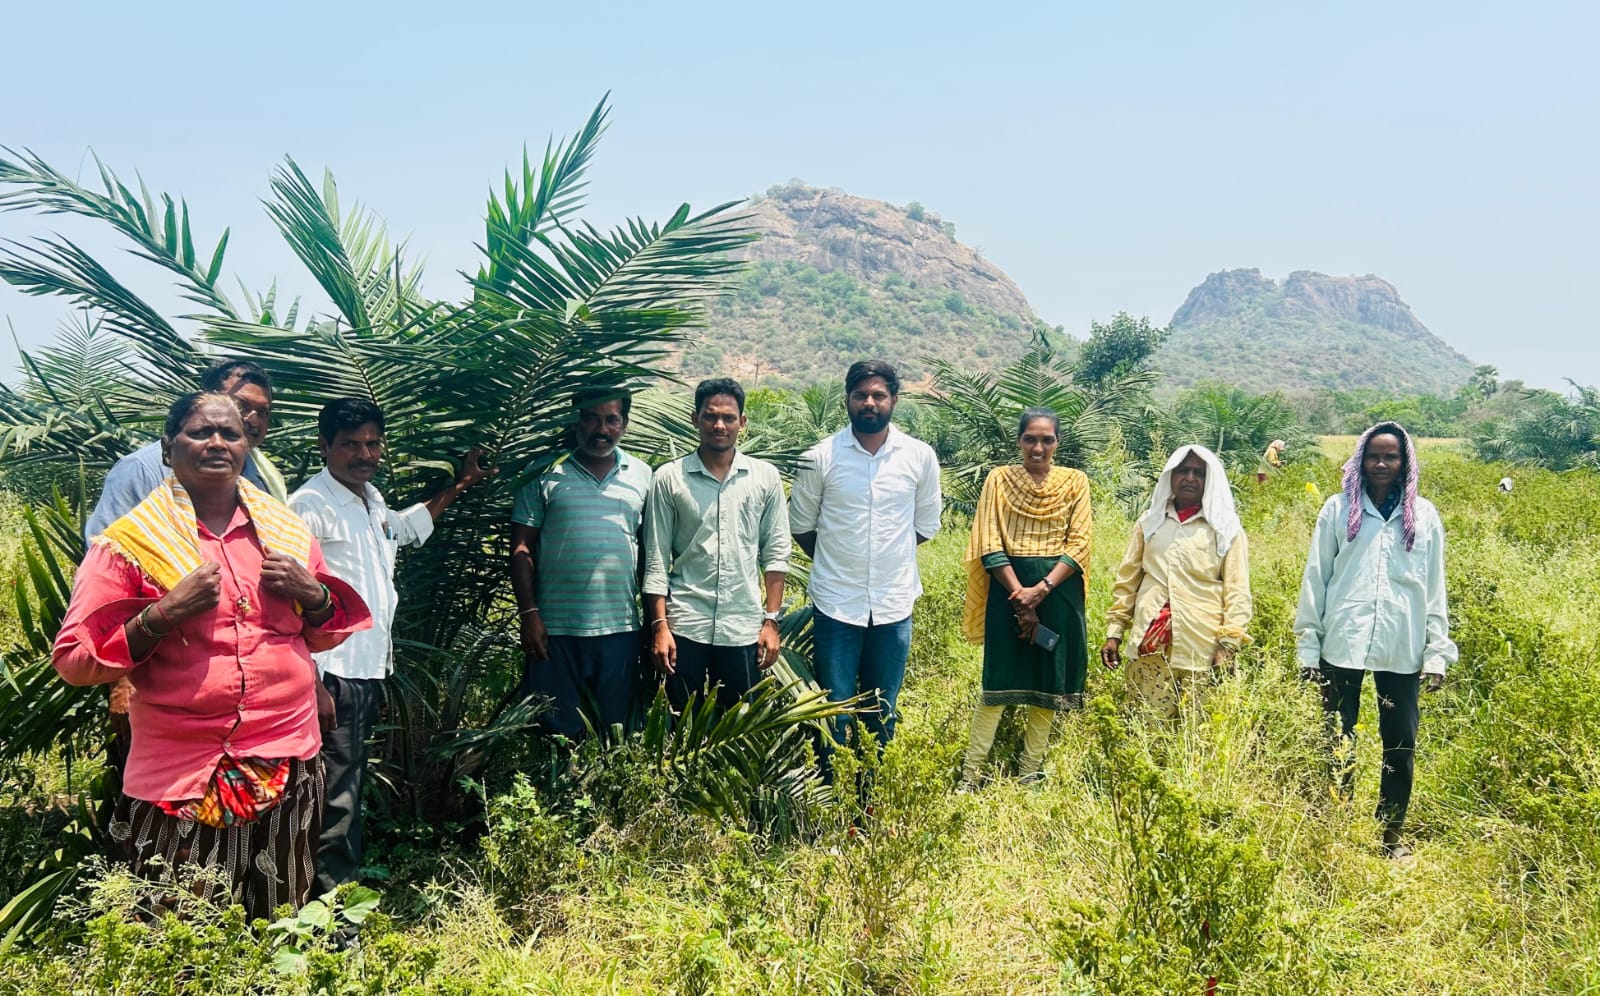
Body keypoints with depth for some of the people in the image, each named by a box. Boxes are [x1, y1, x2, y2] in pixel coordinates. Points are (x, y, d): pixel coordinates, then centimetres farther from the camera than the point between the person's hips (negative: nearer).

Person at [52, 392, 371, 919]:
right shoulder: (129, 541, -2)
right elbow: (75, 659, -5)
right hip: (181, 774, -3)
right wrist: (164, 614, -17)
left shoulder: (285, 528, 10)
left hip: (289, 762, 3)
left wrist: (312, 594, -2)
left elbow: (324, 634, 19)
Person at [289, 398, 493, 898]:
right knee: (336, 794, -7)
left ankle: (348, 883, 26)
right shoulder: (310, 505, -13)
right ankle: (334, 893, 0)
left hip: (371, 667, 9)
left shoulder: (372, 499, 15)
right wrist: (311, 682, -25)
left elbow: (405, 527, 40)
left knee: (352, 782, 16)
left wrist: (459, 487, 40)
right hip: (333, 672, -9)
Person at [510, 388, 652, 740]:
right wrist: (529, 614, -7)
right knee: (556, 733, 3)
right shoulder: (545, 474, 1)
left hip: (620, 629, 2)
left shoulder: (642, 476, 9)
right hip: (555, 629, -2)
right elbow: (521, 549, 0)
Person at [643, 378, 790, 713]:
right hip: (684, 626, -1)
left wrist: (771, 621, 1)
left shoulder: (765, 477, 4)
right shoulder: (668, 478, 0)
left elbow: (775, 553, 6)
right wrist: (659, 625, -6)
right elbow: (656, 561, 0)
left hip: (743, 629, 1)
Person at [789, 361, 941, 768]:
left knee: (882, 713, 12)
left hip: (894, 604, 2)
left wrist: (891, 552, 8)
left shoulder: (920, 457, -1)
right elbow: (801, 524, 6)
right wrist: (835, 561, 6)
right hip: (836, 603, -2)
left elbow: (926, 524, 11)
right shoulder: (821, 457, -5)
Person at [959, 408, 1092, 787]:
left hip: (1058, 592, 1)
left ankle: (1029, 775, 13)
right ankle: (969, 777, 1)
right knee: (999, 682, -3)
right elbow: (989, 546, -3)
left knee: (1048, 683, 4)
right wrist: (1020, 594, -13)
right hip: (1009, 589, -1)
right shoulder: (999, 479, 4)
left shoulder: (1075, 482, 5)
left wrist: (1041, 589, -16)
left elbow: (1079, 544, -3)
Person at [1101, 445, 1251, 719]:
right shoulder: (1149, 522, 14)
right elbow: (1127, 580, 14)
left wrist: (1228, 646, -8)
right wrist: (1114, 632, 7)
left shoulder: (1226, 528, 6)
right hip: (1150, 644, 2)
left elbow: (1237, 591, 1)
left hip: (1202, 648, -2)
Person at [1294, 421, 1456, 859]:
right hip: (1343, 645, -1)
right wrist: (1308, 645, 0)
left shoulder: (1424, 515, 7)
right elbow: (1315, 578, 4)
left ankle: (1392, 834, 20)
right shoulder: (1339, 509, 4)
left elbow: (1434, 587, 8)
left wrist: (1437, 652, 3)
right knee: (1338, 742, 4)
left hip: (1402, 649, 1)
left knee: (1401, 745, 5)